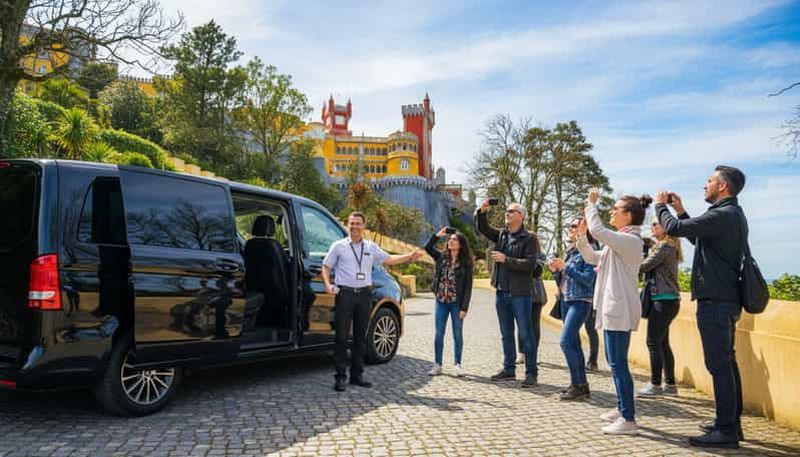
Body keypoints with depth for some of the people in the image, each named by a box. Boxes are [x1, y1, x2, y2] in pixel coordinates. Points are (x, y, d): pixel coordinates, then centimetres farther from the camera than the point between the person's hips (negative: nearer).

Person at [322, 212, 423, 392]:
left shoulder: (371, 247, 14)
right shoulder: (338, 246, 4)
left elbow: (388, 259, 18)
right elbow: (326, 266, 5)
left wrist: (409, 257, 9)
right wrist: (327, 284, -12)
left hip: (364, 294, 4)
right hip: (345, 294, -4)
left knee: (360, 336, 9)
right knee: (341, 337, -3)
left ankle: (357, 375, 18)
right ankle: (340, 377, 4)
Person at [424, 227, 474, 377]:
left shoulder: (466, 263, -6)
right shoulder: (441, 257, 4)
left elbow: (468, 286, -7)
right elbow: (427, 247, -5)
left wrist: (464, 307, -12)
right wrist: (437, 235, -14)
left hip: (456, 304, -3)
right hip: (441, 302, 3)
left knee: (457, 335, 7)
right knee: (438, 334, 6)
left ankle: (458, 365, 19)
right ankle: (437, 365, 15)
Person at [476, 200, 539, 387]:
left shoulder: (528, 238, -7)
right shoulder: (501, 234, 12)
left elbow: (530, 263, -16)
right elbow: (483, 229, 9)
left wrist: (506, 260, -19)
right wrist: (482, 212, -8)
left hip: (520, 293, -6)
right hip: (501, 292, 6)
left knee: (526, 334, 0)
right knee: (506, 334, 14)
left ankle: (531, 372, 8)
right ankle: (509, 368, 25)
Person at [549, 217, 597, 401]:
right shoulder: (569, 251, 16)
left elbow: (588, 279, -17)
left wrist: (565, 267, -16)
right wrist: (555, 271, 1)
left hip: (580, 302, -8)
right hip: (565, 300, 8)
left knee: (566, 341, -15)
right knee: (573, 343, 10)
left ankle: (577, 385, -5)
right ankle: (581, 384, 18)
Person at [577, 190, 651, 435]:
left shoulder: (630, 240, -14)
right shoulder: (620, 241, 19)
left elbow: (598, 230, -27)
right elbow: (592, 258, 23)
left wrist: (592, 203, -14)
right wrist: (581, 237, 9)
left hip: (619, 309, -11)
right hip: (614, 308, 11)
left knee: (618, 364, -9)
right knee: (615, 361, 18)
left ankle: (628, 420, -4)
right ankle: (622, 408, 29)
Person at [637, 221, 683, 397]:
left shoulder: (664, 247, -13)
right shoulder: (668, 247, 18)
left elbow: (643, 267, -14)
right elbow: (652, 270, 13)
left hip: (664, 300, -10)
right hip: (667, 300, 10)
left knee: (653, 342, -5)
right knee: (663, 343, 13)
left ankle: (655, 384, 1)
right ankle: (670, 384, 19)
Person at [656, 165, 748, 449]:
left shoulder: (722, 215, -18)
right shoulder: (733, 215, 16)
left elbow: (674, 228, -22)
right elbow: (698, 238, 25)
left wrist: (660, 205, -3)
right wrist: (681, 211, 19)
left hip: (715, 301, -11)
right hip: (727, 299, 11)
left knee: (719, 365, -6)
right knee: (727, 363, 16)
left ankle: (726, 431, 0)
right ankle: (731, 423, 26)